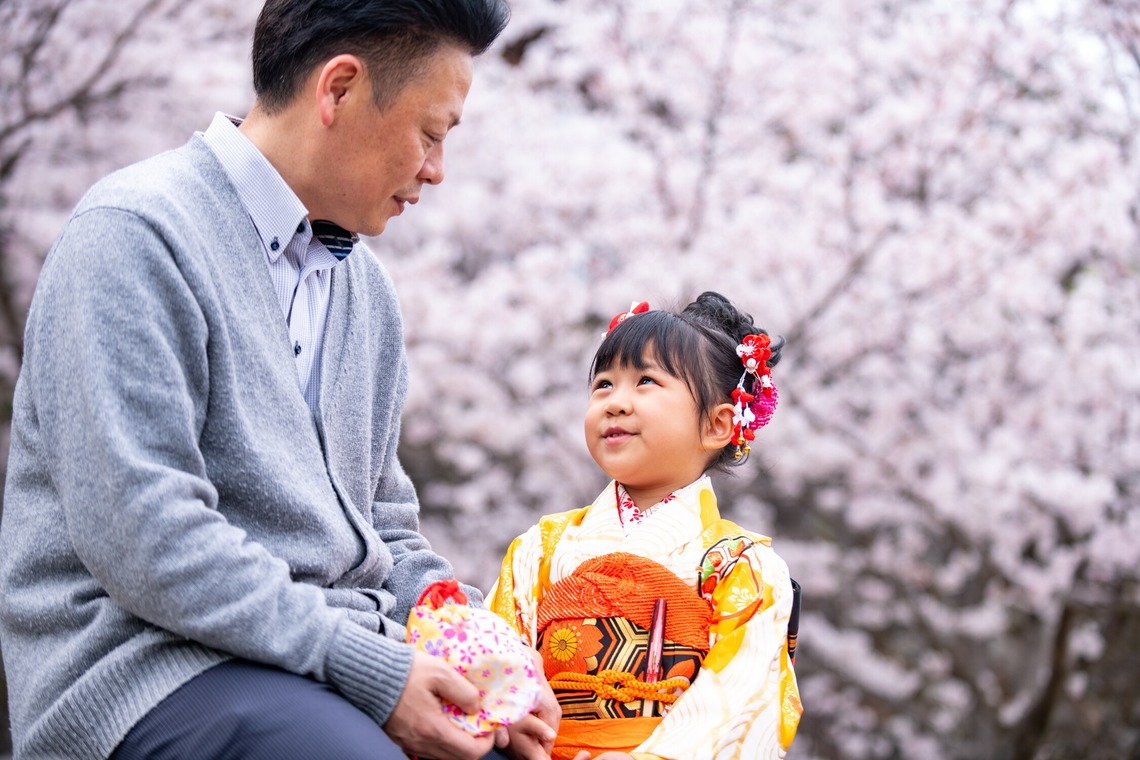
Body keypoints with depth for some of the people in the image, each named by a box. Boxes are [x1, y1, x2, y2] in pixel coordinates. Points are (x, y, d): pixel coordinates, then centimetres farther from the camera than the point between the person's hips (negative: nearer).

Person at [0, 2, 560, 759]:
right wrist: (369, 672, -19)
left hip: (340, 645, 7)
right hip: (155, 662, -7)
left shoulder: (365, 286, 17)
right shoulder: (135, 235, -10)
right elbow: (143, 539, -19)